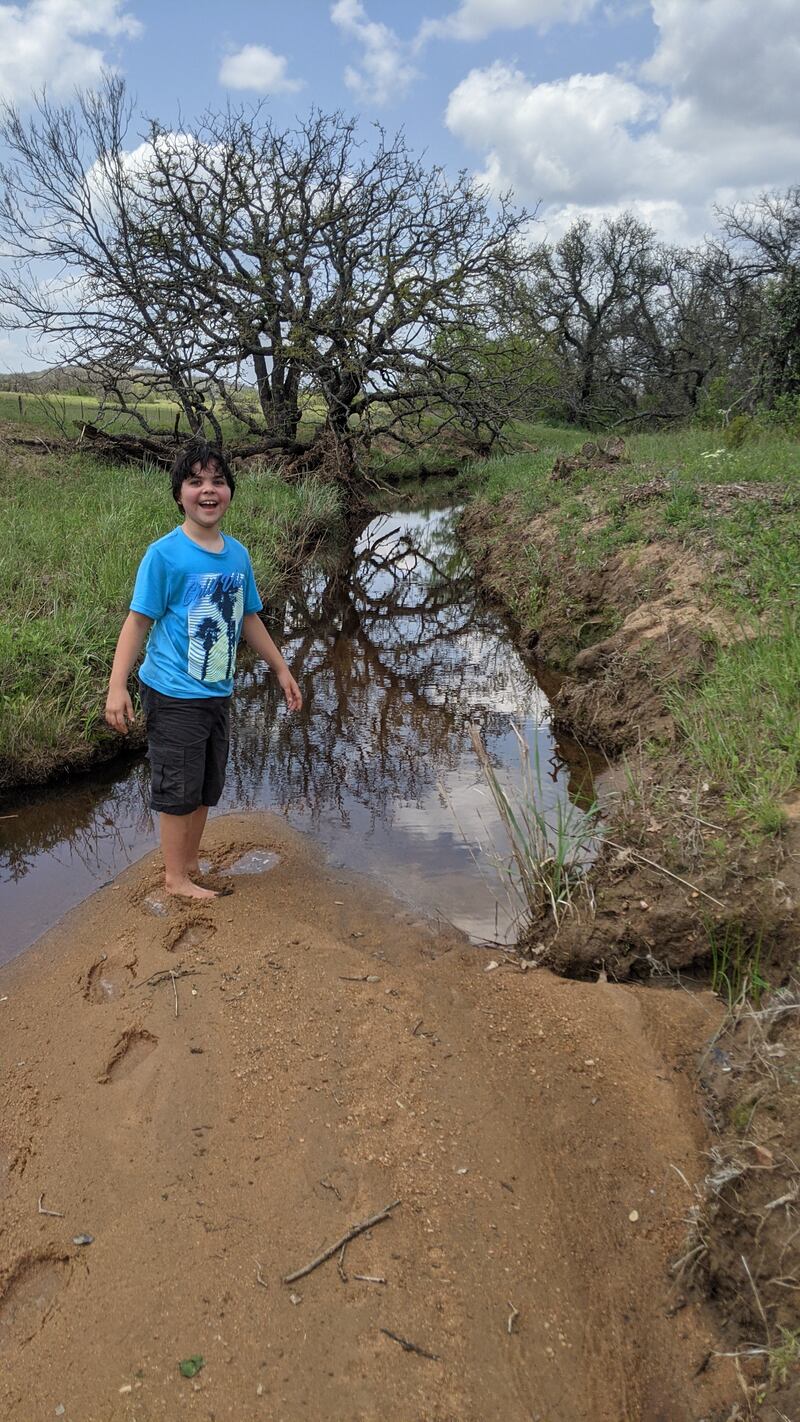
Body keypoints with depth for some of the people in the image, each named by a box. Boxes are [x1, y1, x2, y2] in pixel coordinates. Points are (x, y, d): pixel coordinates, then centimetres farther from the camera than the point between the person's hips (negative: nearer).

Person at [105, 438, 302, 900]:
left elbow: (249, 618, 14)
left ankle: (191, 865, 35)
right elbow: (138, 620, -13)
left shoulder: (238, 554, 4)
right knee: (178, 791, 5)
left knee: (206, 790, 17)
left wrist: (282, 670, 18)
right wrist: (117, 687, -18)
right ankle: (176, 877, 22)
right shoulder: (165, 554, -14)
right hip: (175, 696, -6)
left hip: (219, 693, 6)